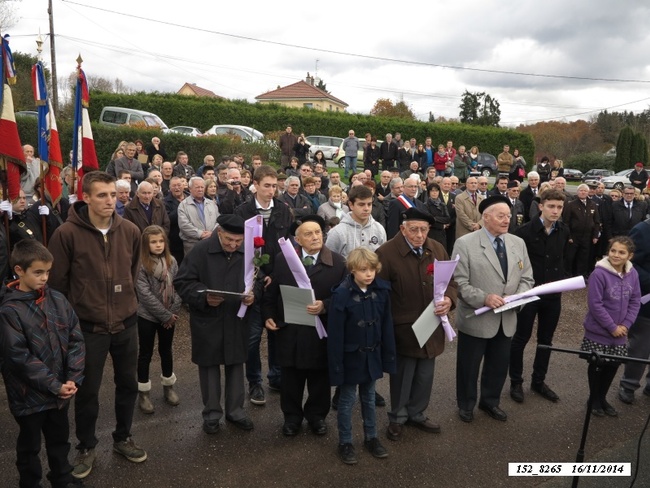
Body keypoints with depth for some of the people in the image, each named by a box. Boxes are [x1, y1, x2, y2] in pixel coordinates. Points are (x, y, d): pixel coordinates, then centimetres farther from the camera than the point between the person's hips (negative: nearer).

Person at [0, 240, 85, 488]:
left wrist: (73, 378, -11)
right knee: (30, 447, 18)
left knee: (60, 440, 23)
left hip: (60, 391, 4)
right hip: (29, 395, -4)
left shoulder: (58, 300, -4)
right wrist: (54, 385, -17)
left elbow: (76, 340, -2)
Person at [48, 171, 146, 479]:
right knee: (87, 391, 12)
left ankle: (123, 438, 39)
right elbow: (57, 282, -6)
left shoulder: (130, 231, -4)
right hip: (88, 326, -3)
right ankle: (86, 447, 34)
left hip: (126, 322, 4)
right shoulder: (67, 234, -15)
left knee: (127, 384, 17)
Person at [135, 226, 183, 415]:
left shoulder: (171, 261, 0)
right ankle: (143, 393, 20)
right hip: (147, 316, -4)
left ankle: (168, 387, 32)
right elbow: (145, 294, -18)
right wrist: (165, 315, -17)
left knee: (166, 350, 17)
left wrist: (173, 312, -11)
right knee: (145, 353, 8)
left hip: (169, 316, 4)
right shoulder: (141, 265, -14)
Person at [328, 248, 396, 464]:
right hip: (351, 356, -4)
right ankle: (345, 442, 29)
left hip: (372, 355, 4)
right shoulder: (342, 294, -20)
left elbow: (387, 326, 0)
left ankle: (371, 437, 38)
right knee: (347, 400, 13)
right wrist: (336, 364, -14)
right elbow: (335, 333, -16)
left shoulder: (382, 290, -8)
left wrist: (388, 357, 2)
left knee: (369, 398, 21)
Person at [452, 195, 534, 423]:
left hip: (506, 319, 5)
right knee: (468, 366, 13)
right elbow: (459, 283, -15)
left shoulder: (518, 243, 4)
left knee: (499, 365, 20)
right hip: (476, 319, -5)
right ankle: (466, 404, 36)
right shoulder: (465, 244, -14)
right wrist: (484, 298, -27)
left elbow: (526, 278, 7)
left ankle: (490, 401, 44)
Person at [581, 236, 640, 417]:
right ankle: (593, 400, 30)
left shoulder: (633, 274, -4)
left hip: (620, 333, 5)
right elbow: (595, 304, -20)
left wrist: (625, 325, -9)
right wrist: (612, 327, -16)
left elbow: (635, 302, 3)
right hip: (599, 332, -5)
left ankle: (602, 398, 36)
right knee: (597, 366, 11)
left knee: (613, 366, 16)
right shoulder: (599, 273, -21)